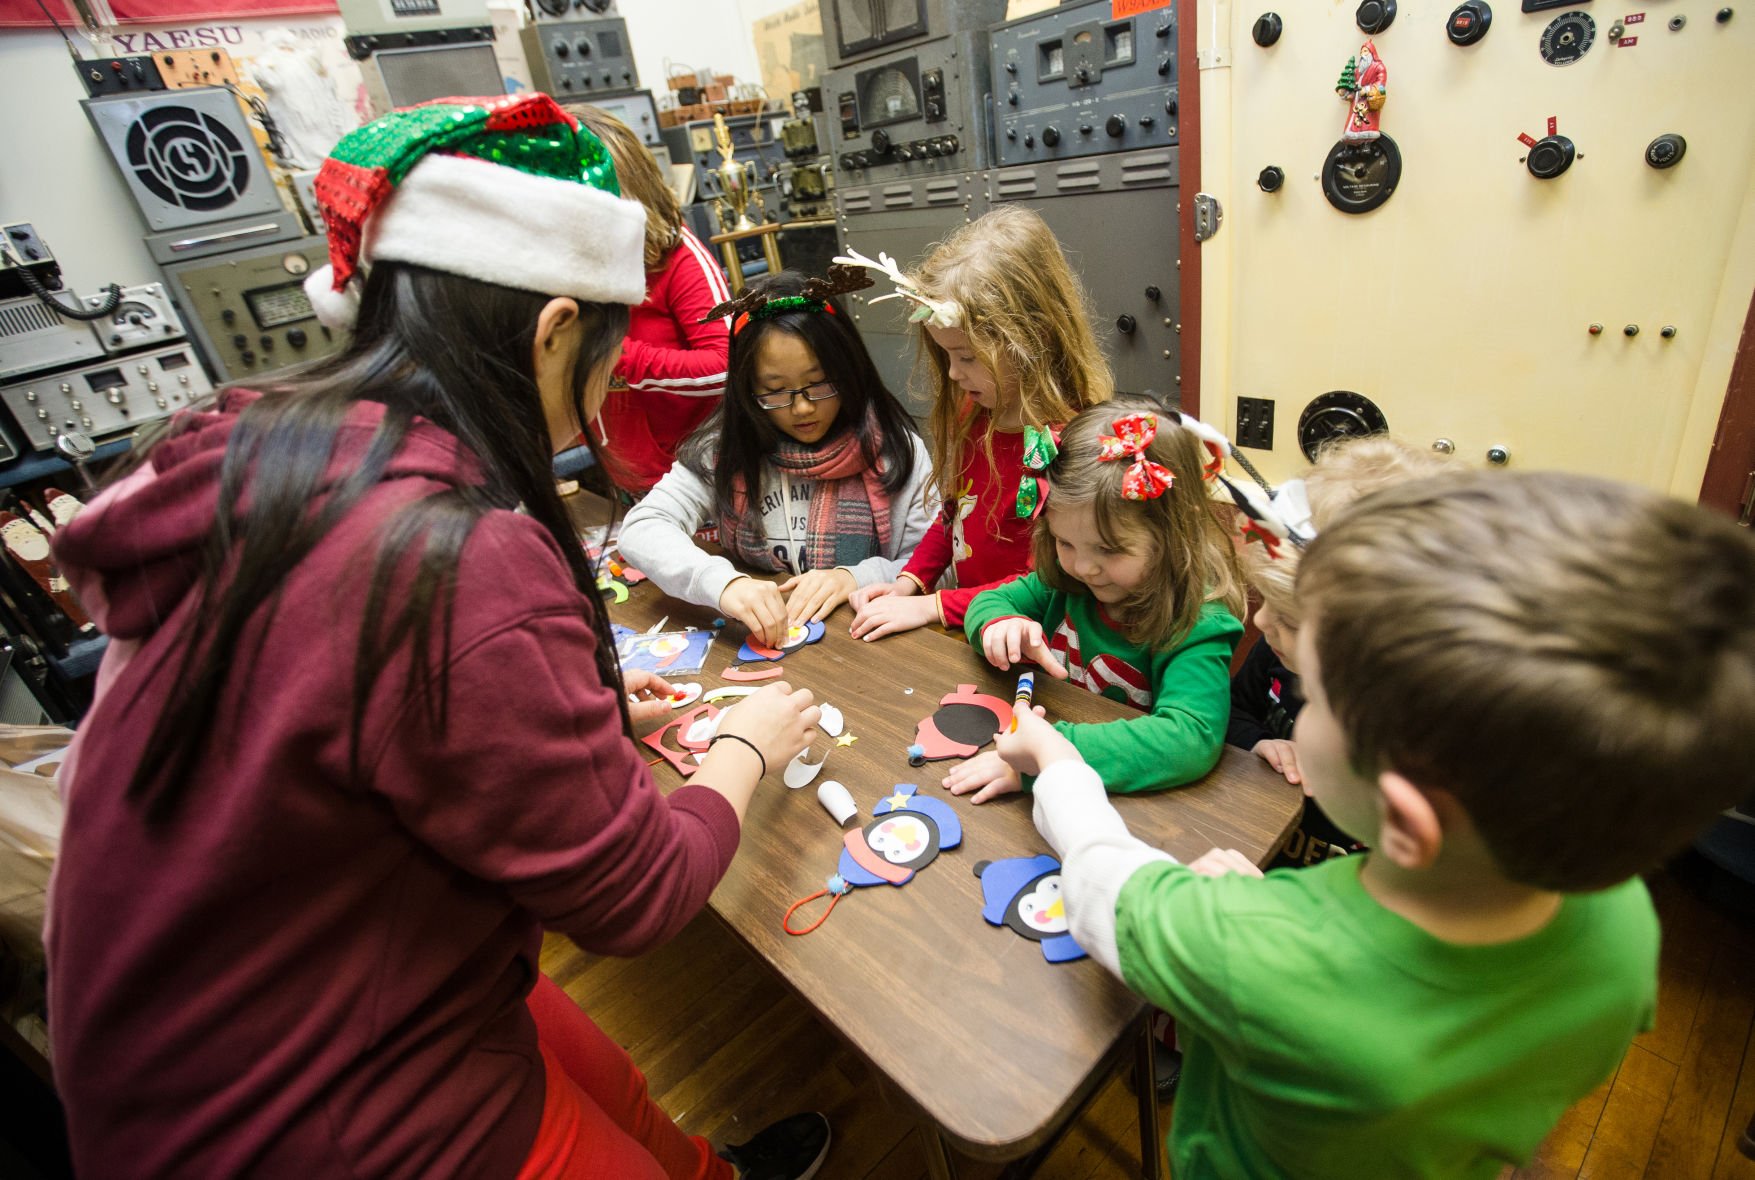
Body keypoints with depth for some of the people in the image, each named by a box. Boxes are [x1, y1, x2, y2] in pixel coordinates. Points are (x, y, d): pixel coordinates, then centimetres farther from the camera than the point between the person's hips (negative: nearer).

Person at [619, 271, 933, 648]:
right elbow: (641, 529, -13)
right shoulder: (724, 450, -3)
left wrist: (856, 577, -20)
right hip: (755, 645, 1)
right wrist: (723, 583, -31)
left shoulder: (897, 449, -4)